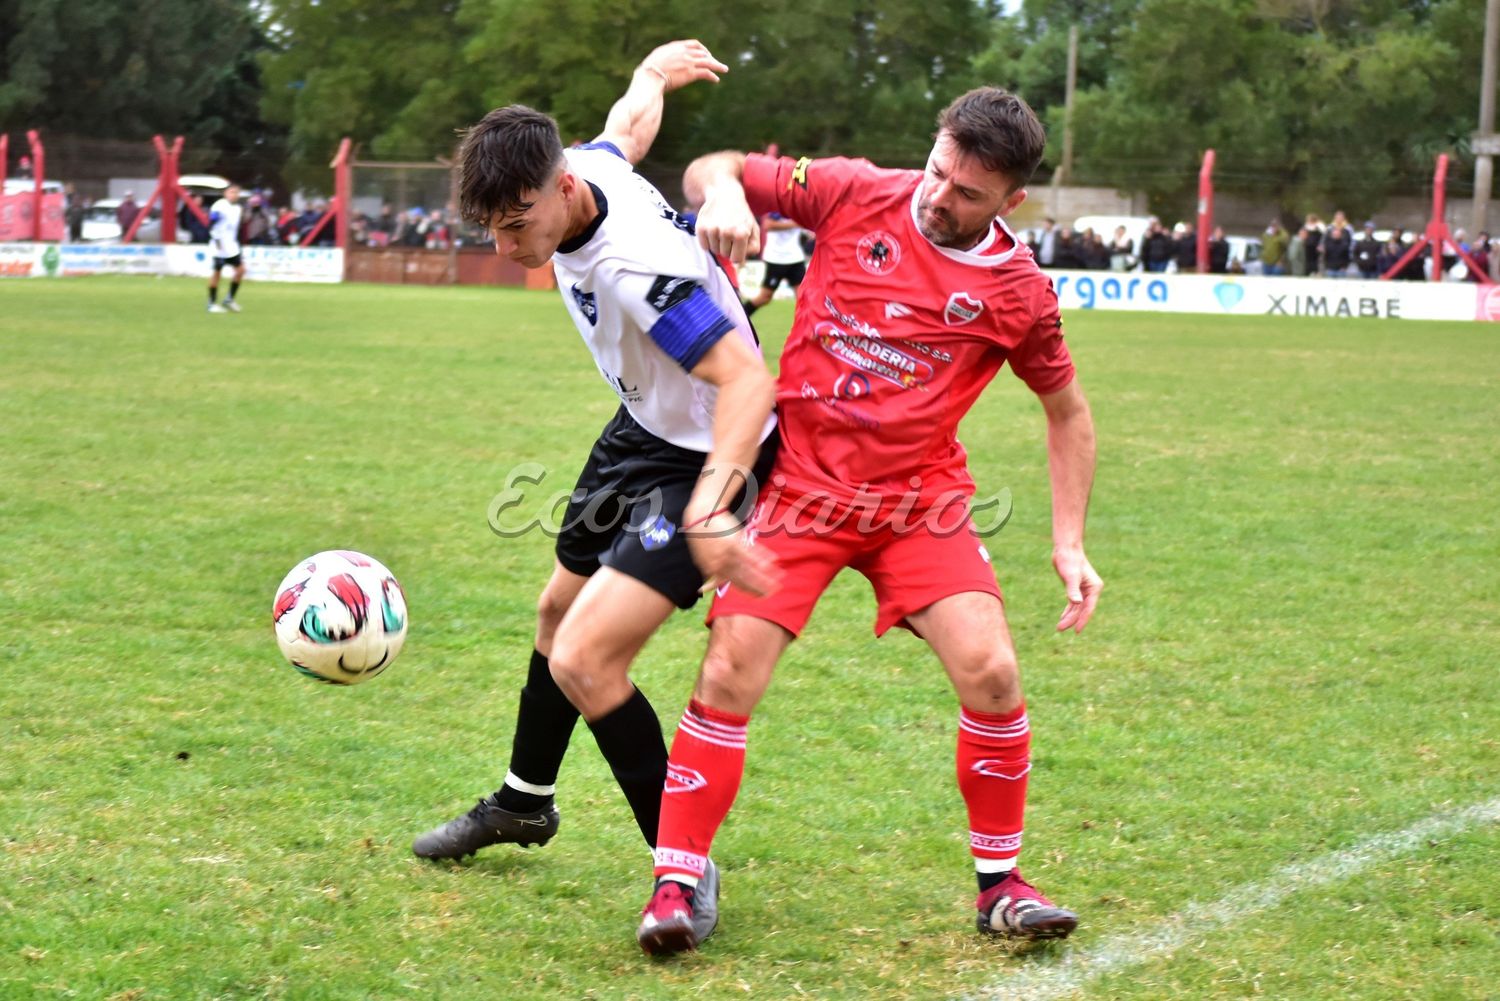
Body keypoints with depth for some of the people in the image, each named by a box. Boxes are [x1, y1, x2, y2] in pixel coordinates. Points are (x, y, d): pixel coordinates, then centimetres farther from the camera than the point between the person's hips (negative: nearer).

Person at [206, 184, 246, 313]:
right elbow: (211, 225, -14)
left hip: (232, 246, 7)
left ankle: (230, 299, 11)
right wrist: (217, 241, -20)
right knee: (216, 272, -3)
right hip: (220, 246, -7)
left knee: (240, 269, -1)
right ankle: (212, 303, 5)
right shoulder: (219, 206, -11)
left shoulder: (238, 208, 12)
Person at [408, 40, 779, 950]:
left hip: (707, 458, -10)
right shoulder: (583, 166, -13)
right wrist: (655, 72, 34)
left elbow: (747, 381, -41)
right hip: (646, 428, 10)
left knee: (585, 661, -21)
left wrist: (708, 512, -53)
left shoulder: (638, 267, -37)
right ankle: (524, 804, 51)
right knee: (561, 609, 26)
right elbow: (633, 117, 10)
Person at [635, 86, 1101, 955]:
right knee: (730, 677, -12)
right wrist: (725, 194, -22)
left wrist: (1069, 544, 2)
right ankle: (676, 886, 0)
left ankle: (1001, 885, 5)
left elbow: (1068, 411, 9)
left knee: (992, 672, -15)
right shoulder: (856, 196, -5)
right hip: (800, 483, 0)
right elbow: (712, 169, 3)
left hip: (921, 497, 0)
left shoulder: (1019, 291, -5)